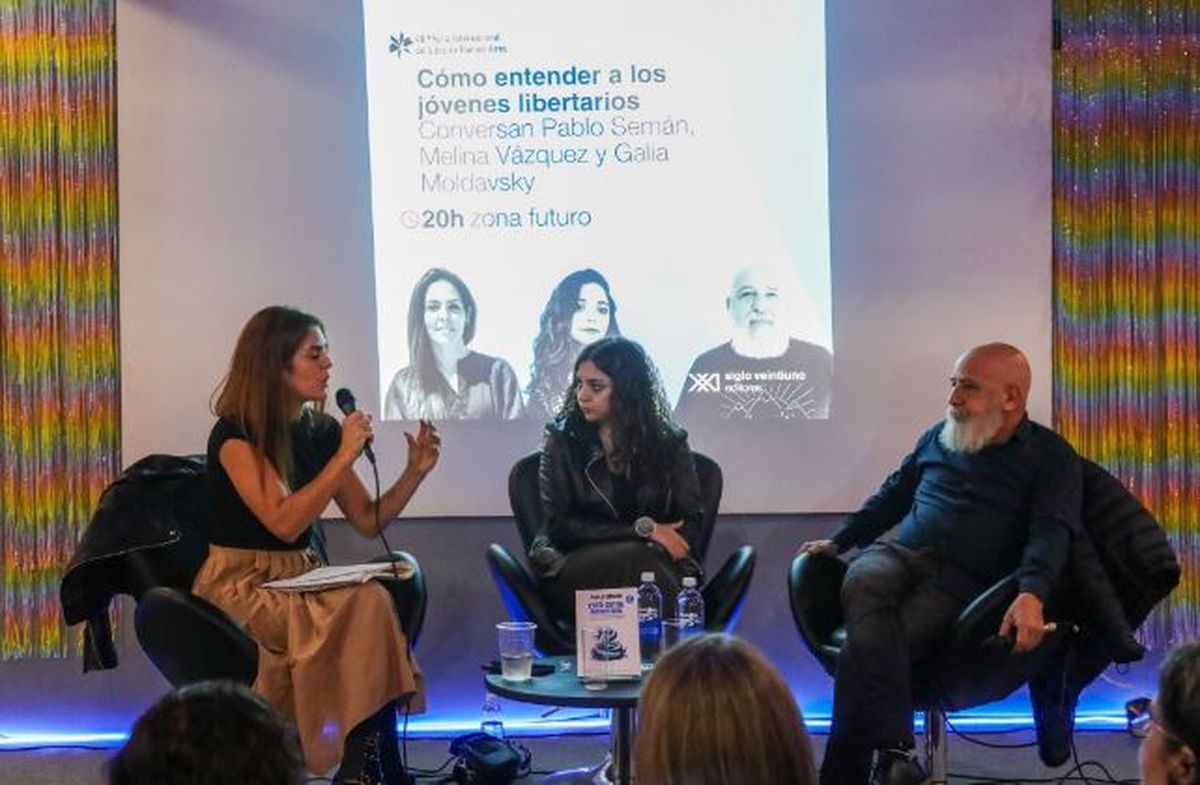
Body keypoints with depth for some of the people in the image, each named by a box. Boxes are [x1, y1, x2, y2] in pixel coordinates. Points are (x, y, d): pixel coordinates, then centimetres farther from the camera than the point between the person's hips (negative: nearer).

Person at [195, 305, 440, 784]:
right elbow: (284, 522, -21)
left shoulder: (321, 430, 8)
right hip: (240, 584, -6)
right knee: (367, 606, -29)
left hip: (299, 578, 6)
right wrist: (345, 456, -20)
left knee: (372, 608, -28)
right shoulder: (235, 434, -11)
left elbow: (368, 521, 12)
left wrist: (415, 472, -3)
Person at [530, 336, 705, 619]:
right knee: (636, 558, -33)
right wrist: (642, 529, -11)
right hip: (575, 572, -1)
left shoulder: (669, 444, 11)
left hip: (660, 567, 1)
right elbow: (559, 526, -3)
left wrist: (659, 546, -17)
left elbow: (691, 524, 7)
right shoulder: (563, 441, 6)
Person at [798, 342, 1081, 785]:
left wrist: (1031, 595, -26)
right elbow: (894, 495, 36)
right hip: (899, 554, 4)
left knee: (865, 649, -33)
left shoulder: (1051, 458, 7)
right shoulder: (939, 436, 23)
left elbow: (1052, 531, -8)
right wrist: (839, 541, 30)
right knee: (863, 586, -36)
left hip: (959, 582, -4)